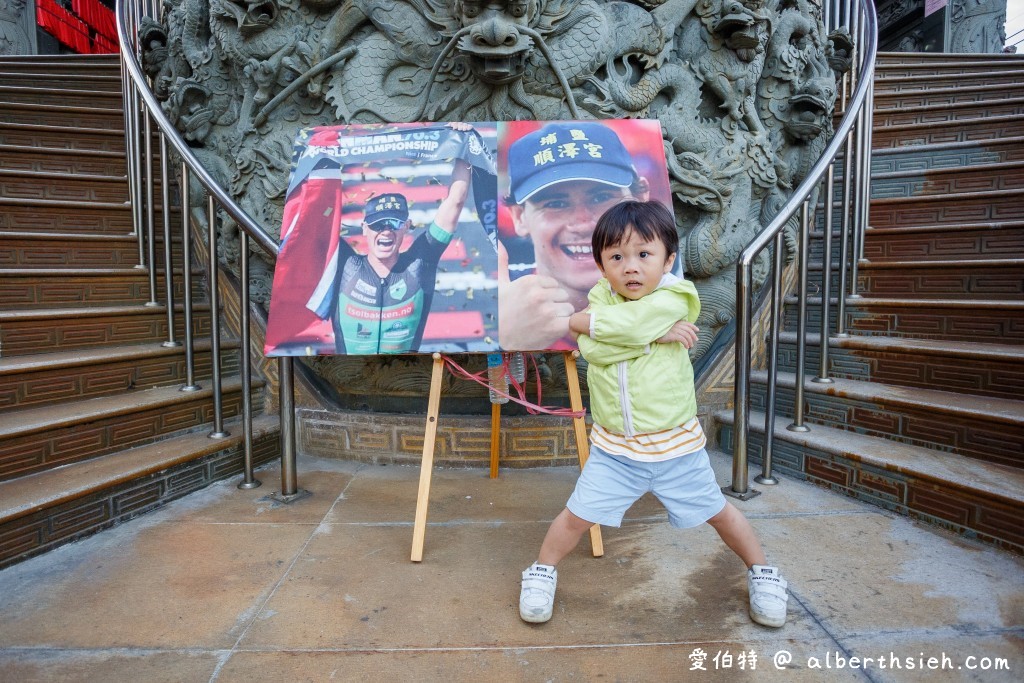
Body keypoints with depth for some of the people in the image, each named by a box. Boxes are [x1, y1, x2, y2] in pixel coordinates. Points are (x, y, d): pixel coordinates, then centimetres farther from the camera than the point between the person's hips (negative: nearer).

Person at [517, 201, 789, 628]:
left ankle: (760, 571, 42)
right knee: (577, 516, 4)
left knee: (717, 512, 16)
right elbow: (590, 348, -23)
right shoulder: (600, 296, -6)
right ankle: (542, 571, 30)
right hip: (613, 447, 2)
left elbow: (618, 324, -31)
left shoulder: (671, 303, -18)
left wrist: (580, 319, -13)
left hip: (676, 444, -2)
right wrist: (655, 336, -26)